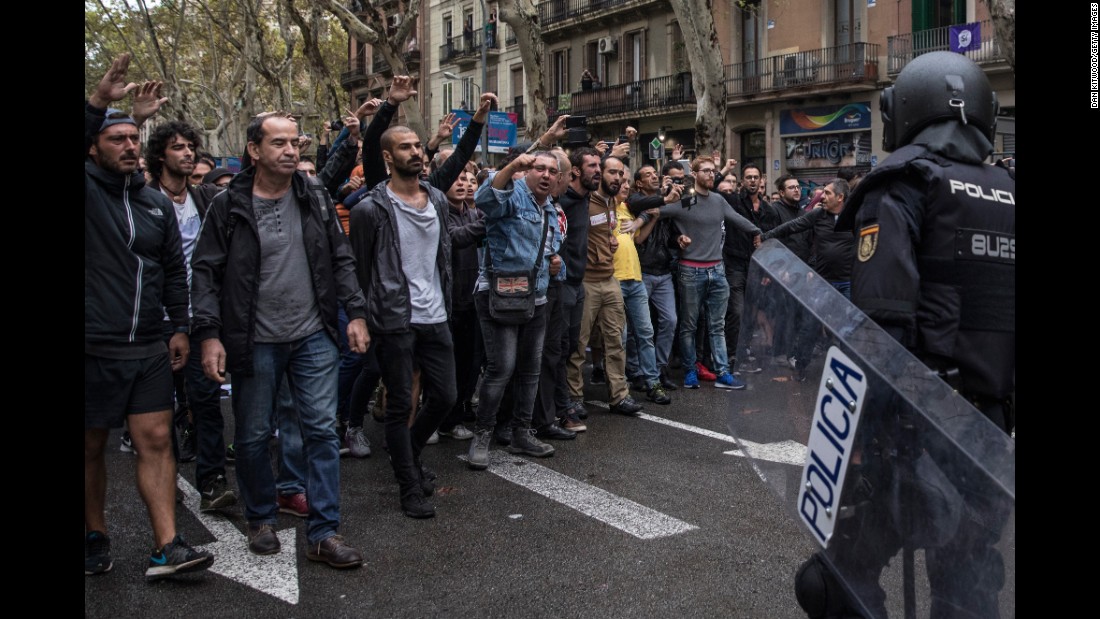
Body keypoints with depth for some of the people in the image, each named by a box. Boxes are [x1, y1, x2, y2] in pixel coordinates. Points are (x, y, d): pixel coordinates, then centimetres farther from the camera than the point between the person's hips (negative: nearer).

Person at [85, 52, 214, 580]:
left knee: (156, 441, 1)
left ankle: (167, 548, 3)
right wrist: (99, 101, -34)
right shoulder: (90, 190, -2)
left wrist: (180, 326, 10)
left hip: (149, 348, 4)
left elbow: (174, 269, 14)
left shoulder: (157, 202, 11)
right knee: (91, 446, 10)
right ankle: (95, 538, 28)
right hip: (95, 348, -3)